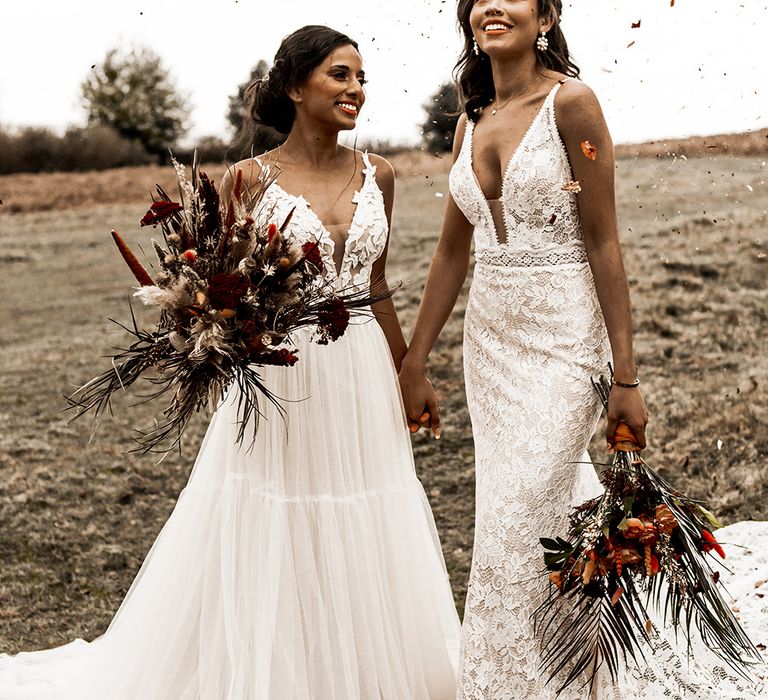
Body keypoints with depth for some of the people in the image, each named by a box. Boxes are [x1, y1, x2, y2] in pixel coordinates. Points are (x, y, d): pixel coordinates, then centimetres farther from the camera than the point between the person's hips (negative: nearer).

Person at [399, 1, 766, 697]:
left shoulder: (571, 102, -10)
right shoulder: (473, 120, 9)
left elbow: (603, 241, -12)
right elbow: (453, 249, 12)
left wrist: (626, 377, -14)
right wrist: (414, 365, 13)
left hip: (562, 338, -6)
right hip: (490, 339, 6)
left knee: (514, 536, -6)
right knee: (560, 506, 16)